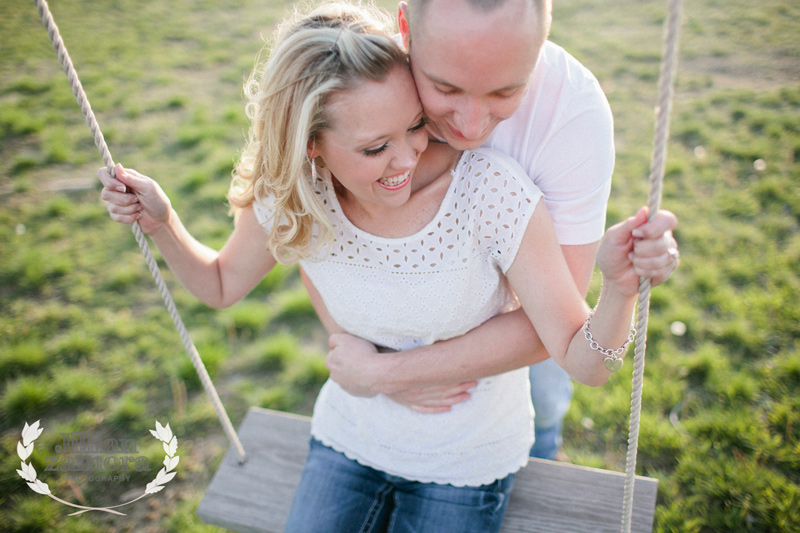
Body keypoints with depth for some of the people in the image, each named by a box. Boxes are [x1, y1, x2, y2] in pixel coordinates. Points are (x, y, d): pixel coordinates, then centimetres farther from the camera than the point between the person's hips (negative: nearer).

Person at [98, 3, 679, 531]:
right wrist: (162, 222, -17)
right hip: (350, 435, 3)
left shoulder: (493, 190, -30)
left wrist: (619, 288, -46)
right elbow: (221, 285, 1)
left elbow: (584, 363, -26)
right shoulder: (290, 198, -20)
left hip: (466, 458, -2)